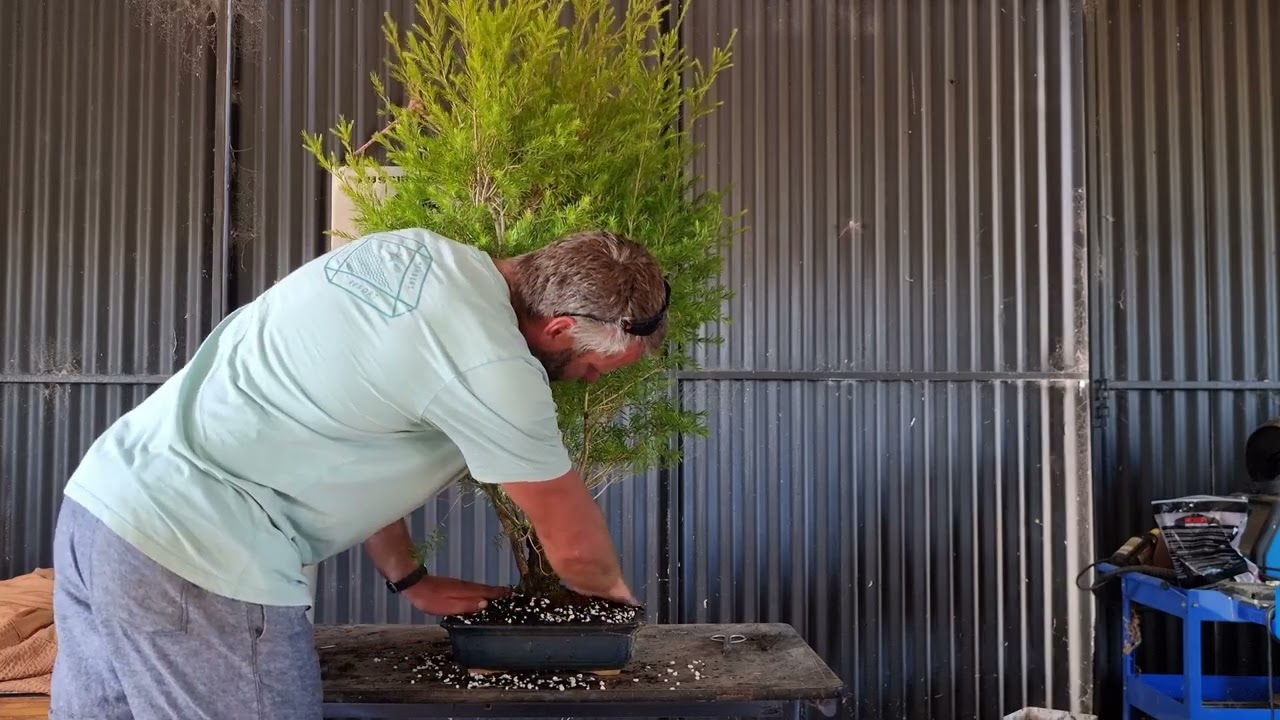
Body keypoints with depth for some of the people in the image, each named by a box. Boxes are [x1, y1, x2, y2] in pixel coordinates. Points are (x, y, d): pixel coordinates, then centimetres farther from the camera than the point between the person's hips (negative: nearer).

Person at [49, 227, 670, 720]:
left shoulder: (411, 249, 8)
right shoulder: (494, 368, -17)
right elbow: (573, 545, -3)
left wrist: (409, 579, 21)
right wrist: (614, 588, 20)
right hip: (195, 557, -9)